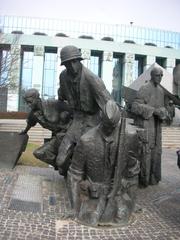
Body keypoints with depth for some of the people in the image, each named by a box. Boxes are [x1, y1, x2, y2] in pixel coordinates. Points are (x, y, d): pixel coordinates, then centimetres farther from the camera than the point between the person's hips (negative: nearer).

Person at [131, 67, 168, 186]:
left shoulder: (161, 90, 13)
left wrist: (162, 112, -9)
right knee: (145, 150, -6)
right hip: (145, 124, -7)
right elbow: (135, 107, -19)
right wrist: (153, 110, -21)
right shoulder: (144, 89, -11)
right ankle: (143, 178, 7)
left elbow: (163, 108, 15)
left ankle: (153, 177, 23)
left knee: (156, 151, 10)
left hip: (156, 125, 8)